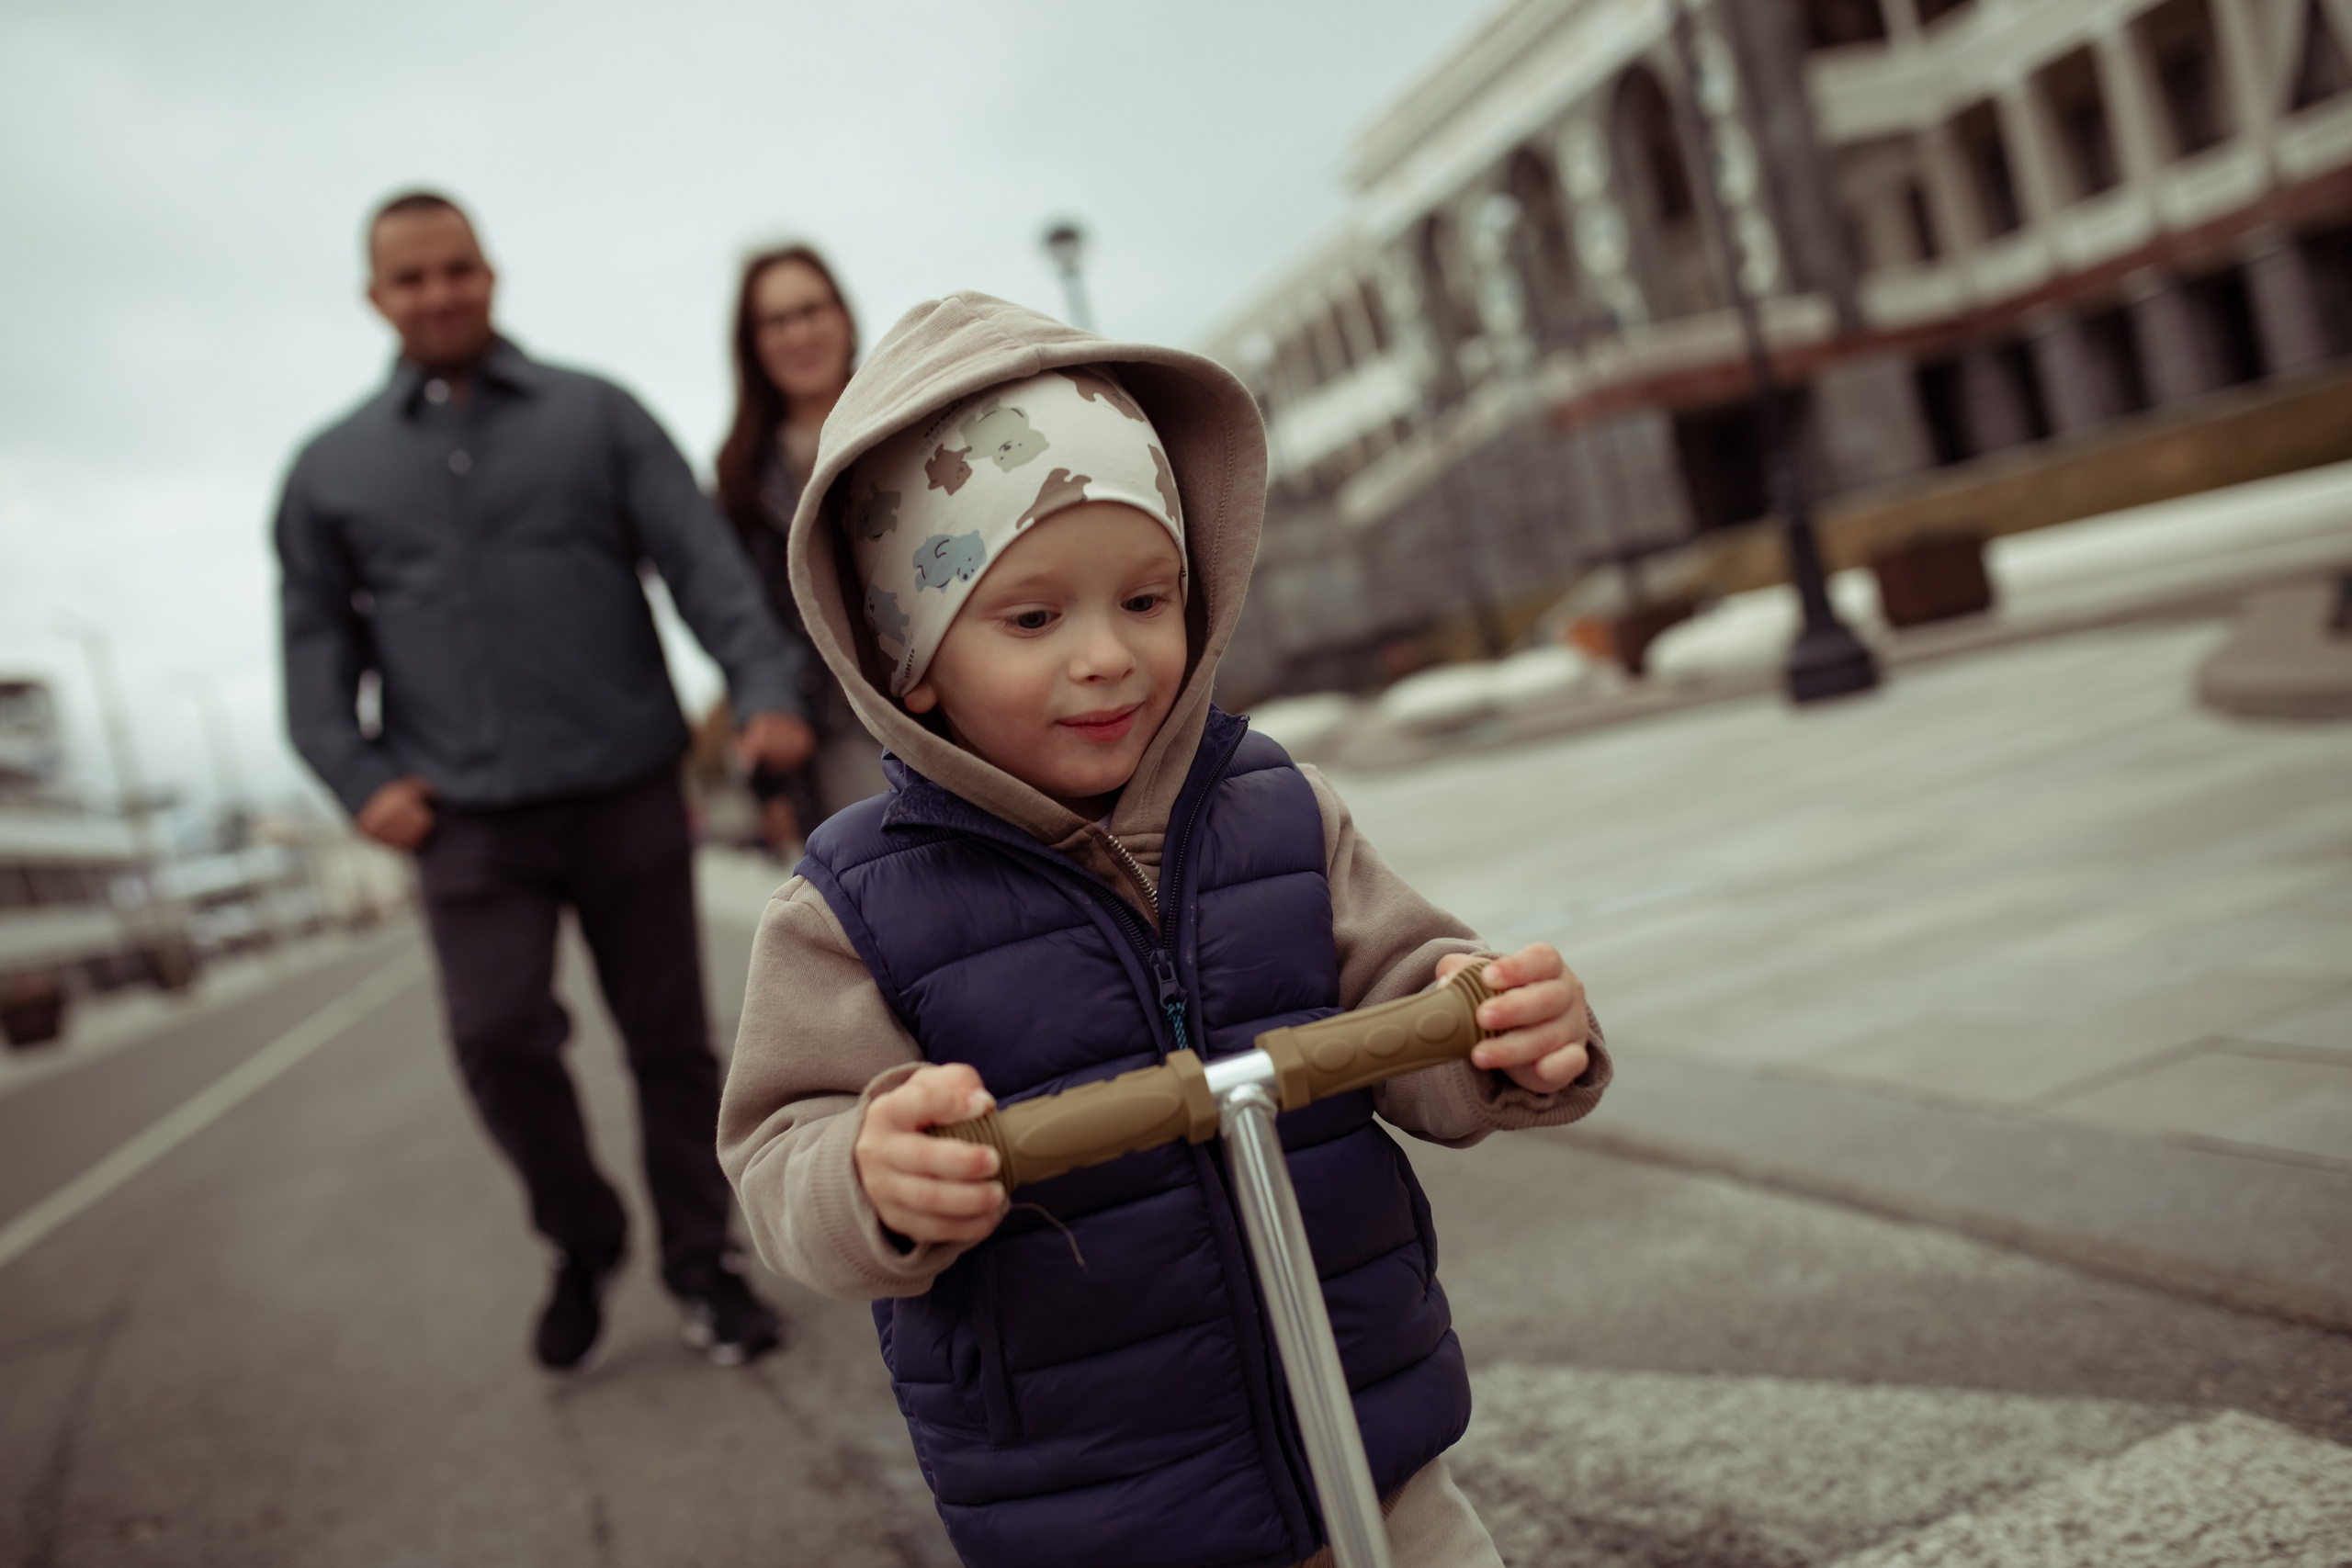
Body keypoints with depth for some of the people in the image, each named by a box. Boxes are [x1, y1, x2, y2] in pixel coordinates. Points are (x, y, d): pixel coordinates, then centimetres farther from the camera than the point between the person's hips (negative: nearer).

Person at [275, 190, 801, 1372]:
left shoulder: (595, 415, 7)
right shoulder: (330, 469, 13)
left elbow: (702, 561, -3)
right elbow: (317, 640, 14)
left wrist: (766, 689, -17)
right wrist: (359, 776, -1)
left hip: (627, 795, 0)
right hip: (469, 820, 1)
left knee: (669, 1039, 4)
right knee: (499, 1036, -13)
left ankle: (701, 1265, 21)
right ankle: (582, 1244, 12)